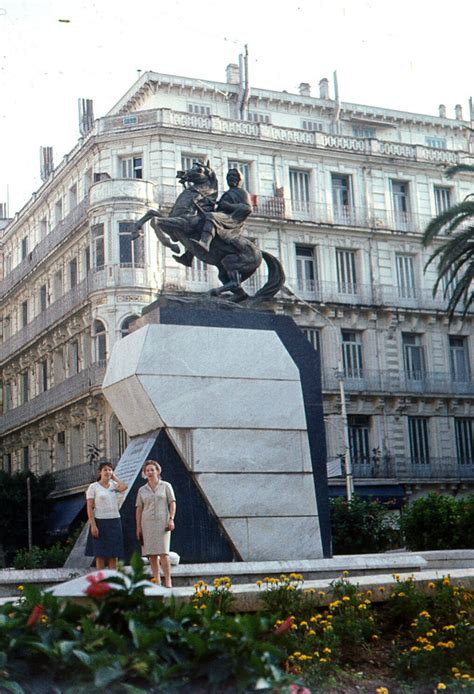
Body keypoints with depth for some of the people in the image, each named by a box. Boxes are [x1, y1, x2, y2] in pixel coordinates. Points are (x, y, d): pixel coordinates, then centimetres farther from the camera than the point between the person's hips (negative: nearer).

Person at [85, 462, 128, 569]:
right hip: (100, 522, -3)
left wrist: (114, 477, 1)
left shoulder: (114, 485, 9)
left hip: (114, 522, 3)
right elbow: (89, 508, -4)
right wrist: (93, 525, -13)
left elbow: (124, 487, -15)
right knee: (100, 554, 0)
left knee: (113, 554, 3)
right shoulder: (93, 487, 0)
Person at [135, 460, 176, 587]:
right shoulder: (142, 490, 11)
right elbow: (139, 509, 12)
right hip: (147, 523, 3)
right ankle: (157, 581, 6)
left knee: (163, 552, -12)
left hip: (162, 522, -3)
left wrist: (171, 519, -9)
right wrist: (138, 527, 7)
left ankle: (168, 581, -9)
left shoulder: (166, 486, 6)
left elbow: (172, 503, 3)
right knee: (151, 554, 1)